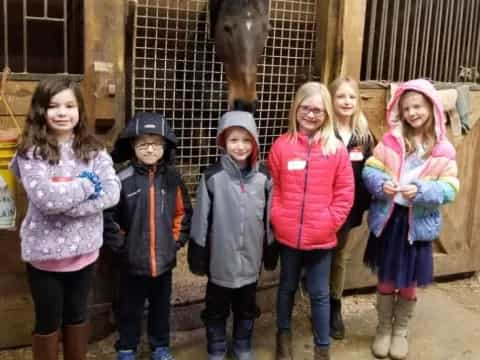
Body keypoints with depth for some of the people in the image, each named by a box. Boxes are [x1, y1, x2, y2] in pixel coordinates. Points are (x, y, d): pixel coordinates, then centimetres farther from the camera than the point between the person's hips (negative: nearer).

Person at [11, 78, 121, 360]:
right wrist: (87, 184, -15)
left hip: (85, 249, 3)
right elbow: (44, 198, -25)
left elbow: (112, 193, -13)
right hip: (45, 252, -3)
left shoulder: (94, 150, -1)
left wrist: (65, 203, -21)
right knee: (49, 321, 14)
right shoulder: (31, 152, -11)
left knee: (78, 315, 21)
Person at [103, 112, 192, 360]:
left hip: (164, 259, 3)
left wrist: (177, 241, 3)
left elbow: (183, 212, 7)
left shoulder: (172, 178, -3)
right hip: (133, 260, -3)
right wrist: (120, 246, -8)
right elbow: (108, 216, -10)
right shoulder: (123, 179, -15)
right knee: (130, 309, 15)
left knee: (161, 306, 19)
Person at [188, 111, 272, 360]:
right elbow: (201, 218, -7)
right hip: (221, 258, -2)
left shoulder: (263, 176, -4)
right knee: (217, 307, 14)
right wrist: (197, 254, -3)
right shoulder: (212, 177, -12)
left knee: (247, 306, 19)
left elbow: (269, 216, 4)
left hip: (251, 258, 3)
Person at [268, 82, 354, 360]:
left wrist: (330, 222, -8)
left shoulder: (337, 148, -3)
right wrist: (277, 218, -6)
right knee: (288, 286, 20)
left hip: (321, 237, -1)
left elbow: (345, 193, -2)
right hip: (287, 234, 1)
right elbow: (272, 188, 2)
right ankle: (284, 334, 40)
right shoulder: (282, 145, -2)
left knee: (320, 293, 11)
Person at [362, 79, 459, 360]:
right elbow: (369, 170, -3)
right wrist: (381, 184, -23)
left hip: (418, 224, 0)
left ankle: (400, 332, 37)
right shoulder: (391, 140, -3)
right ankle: (383, 330, 35)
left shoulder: (443, 149, -5)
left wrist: (421, 191, -24)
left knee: (409, 285, 14)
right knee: (386, 281, 14)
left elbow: (450, 189, -8)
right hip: (388, 220, 1)